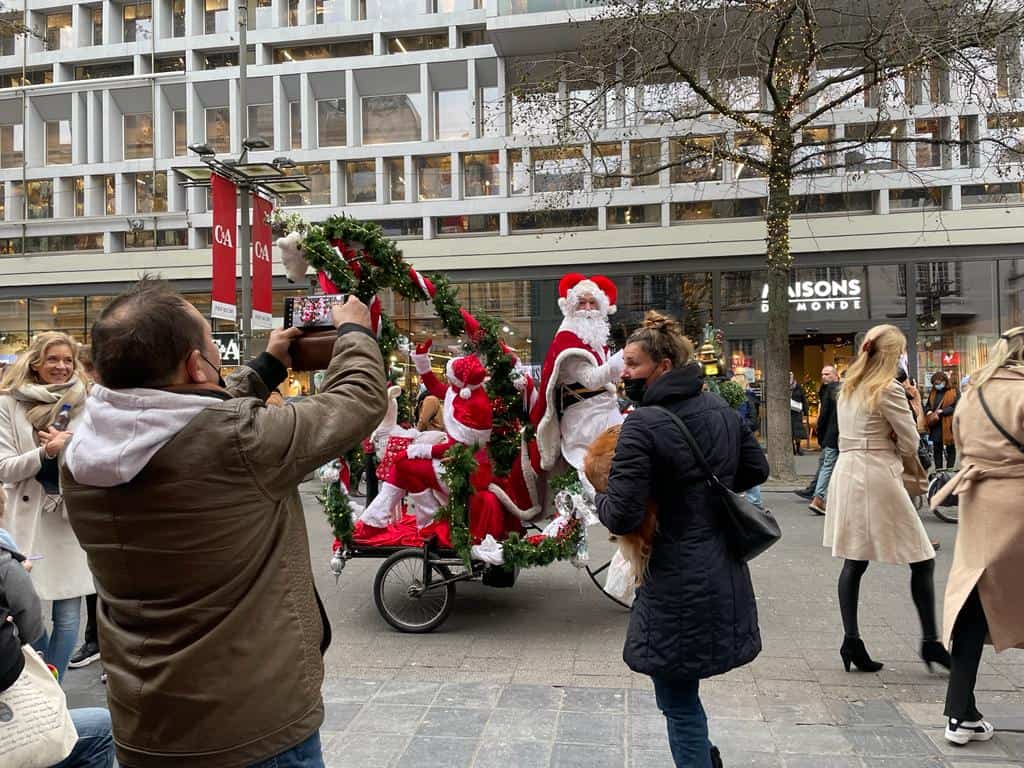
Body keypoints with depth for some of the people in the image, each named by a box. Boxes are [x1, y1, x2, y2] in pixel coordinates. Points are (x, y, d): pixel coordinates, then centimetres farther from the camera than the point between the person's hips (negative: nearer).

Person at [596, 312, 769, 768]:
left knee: (679, 702, 9)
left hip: (678, 584, -8)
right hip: (726, 576, 8)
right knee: (680, 695, 27)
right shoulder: (721, 410, 3)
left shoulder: (643, 425, -20)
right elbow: (757, 469, 17)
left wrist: (600, 499, -2)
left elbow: (622, 516, -22)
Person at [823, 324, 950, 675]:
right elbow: (910, 444, -7)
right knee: (922, 560, 5)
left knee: (854, 561, 8)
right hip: (878, 477, -8)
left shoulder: (848, 388, 13)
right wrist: (893, 447, 12)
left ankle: (851, 640, 8)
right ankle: (930, 641, 10)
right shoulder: (889, 390, -10)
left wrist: (887, 447, 8)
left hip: (846, 472, 8)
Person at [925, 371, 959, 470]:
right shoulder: (933, 393, 11)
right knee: (937, 450, 9)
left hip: (949, 426, -5)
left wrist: (941, 411, -19)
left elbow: (956, 407, -13)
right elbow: (927, 405, 15)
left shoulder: (954, 392, -4)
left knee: (950, 450, 6)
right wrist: (929, 412, -7)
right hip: (935, 426, 5)